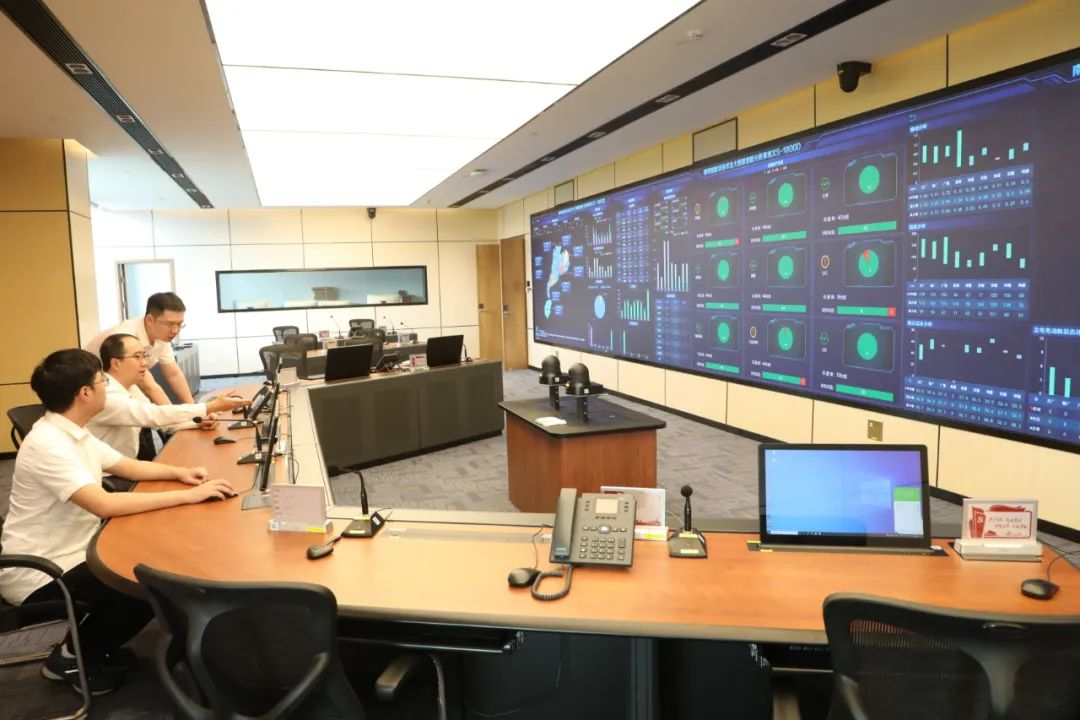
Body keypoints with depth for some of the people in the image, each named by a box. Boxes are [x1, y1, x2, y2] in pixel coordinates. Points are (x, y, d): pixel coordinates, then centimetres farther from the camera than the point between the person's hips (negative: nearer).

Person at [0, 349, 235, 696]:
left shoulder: (73, 432, 4)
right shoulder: (48, 444, -28)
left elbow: (128, 466, 14)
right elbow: (105, 504, -38)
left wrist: (179, 472, -5)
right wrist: (188, 496, -36)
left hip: (68, 553, 10)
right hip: (38, 575, -10)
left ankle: (87, 643, 19)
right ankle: (72, 657, 6)